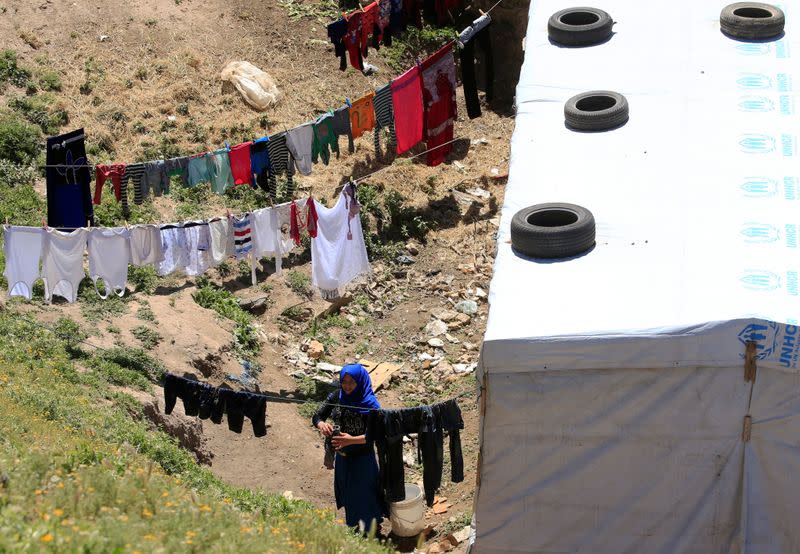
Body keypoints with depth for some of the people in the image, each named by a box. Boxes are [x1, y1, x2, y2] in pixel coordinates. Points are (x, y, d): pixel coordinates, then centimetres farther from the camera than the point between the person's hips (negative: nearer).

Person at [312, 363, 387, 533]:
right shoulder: (336, 397, -8)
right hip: (342, 455, 5)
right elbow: (317, 417, -3)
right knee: (347, 492, 22)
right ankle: (353, 525, 44)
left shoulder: (370, 404, -22)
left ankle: (370, 529, 32)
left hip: (363, 457, -5)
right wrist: (321, 424, -27)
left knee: (363, 493, 8)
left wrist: (352, 440, -37)